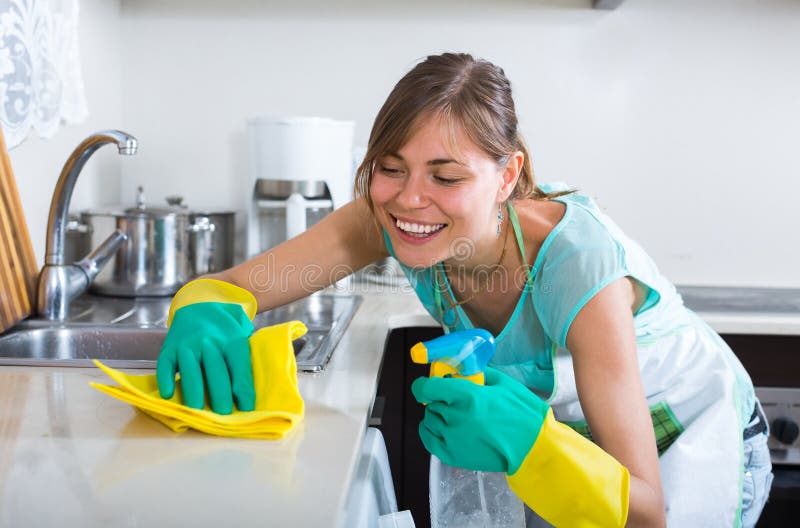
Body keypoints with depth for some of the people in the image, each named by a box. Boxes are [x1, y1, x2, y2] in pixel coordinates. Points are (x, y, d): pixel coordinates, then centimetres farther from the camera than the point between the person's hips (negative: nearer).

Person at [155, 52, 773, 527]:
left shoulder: (578, 266, -40)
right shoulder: (391, 216, -25)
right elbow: (233, 284, -25)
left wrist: (530, 444, -58)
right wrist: (207, 314, -50)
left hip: (694, 443, -3)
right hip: (567, 425, 4)